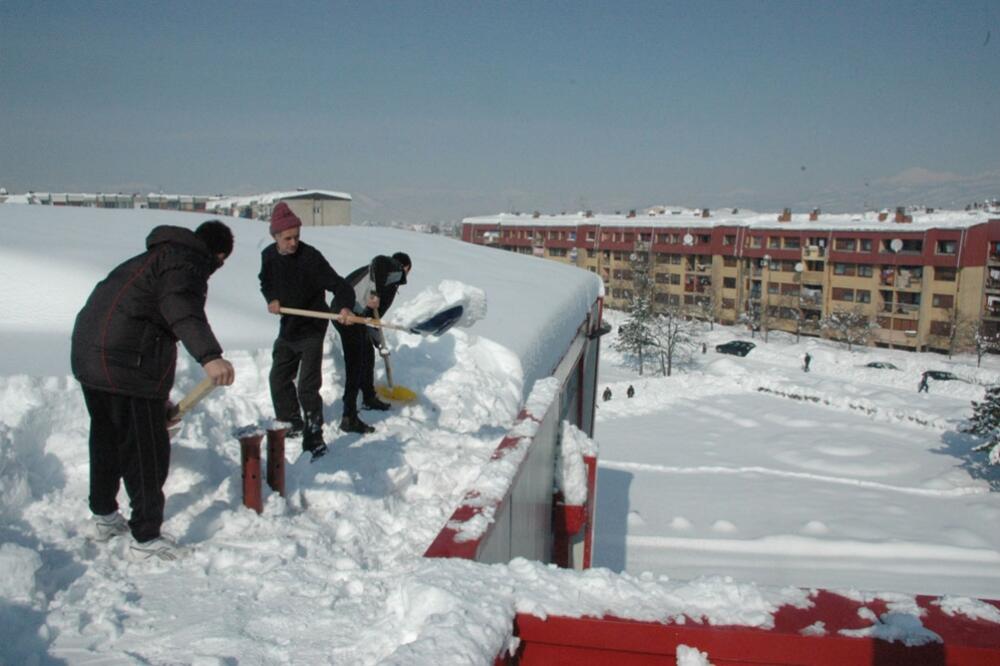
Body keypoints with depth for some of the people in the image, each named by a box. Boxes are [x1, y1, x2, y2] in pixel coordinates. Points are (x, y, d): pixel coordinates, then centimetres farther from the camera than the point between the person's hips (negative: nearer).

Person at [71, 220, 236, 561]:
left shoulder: (155, 258, 24)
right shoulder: (187, 264, -8)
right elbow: (182, 308, -32)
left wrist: (159, 396, 41)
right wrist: (210, 356, -48)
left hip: (87, 352, 10)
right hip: (129, 363, -10)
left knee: (107, 437, 24)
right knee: (147, 449, 0)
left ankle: (104, 515, 41)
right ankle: (145, 538, 8)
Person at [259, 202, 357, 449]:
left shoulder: (310, 256, -21)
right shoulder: (268, 256, -2)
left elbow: (336, 283, -26)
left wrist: (346, 305, -44)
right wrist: (271, 299, -6)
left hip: (312, 329, -7)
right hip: (287, 328, 7)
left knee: (308, 387, -10)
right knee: (278, 379, 18)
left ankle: (313, 438, 0)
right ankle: (292, 424, 37)